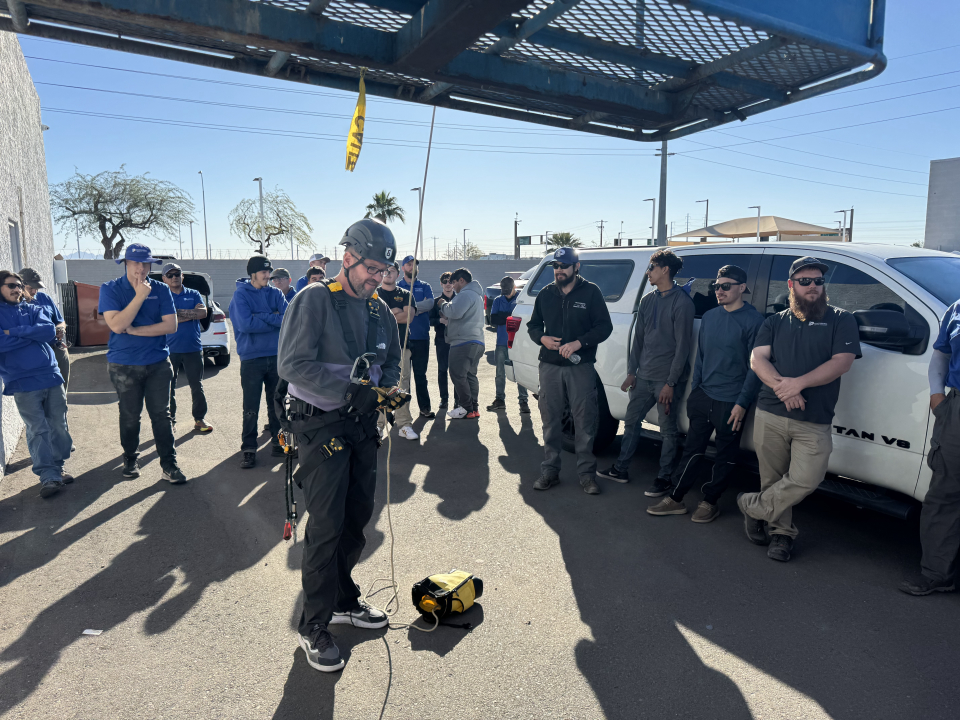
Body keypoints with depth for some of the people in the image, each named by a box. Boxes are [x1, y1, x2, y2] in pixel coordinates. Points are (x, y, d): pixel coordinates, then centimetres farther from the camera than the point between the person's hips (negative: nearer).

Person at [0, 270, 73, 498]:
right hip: (23, 383, -3)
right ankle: (48, 476, 2)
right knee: (37, 430, -3)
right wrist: (33, 334, -8)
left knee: (58, 426, 7)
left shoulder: (34, 309, 13)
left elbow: (50, 331, -6)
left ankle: (58, 467, 21)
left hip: (51, 375, 3)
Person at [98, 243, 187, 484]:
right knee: (130, 416, 11)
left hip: (158, 363, 1)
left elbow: (171, 325, -9)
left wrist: (134, 330, -13)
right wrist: (140, 296, -20)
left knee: (161, 414, 4)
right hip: (124, 366, -1)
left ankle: (169, 464, 10)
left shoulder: (161, 290, 0)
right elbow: (117, 325, -18)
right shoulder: (110, 289, -4)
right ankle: (130, 459, 31)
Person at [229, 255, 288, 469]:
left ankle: (278, 442, 25)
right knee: (251, 408, 1)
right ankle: (248, 449, 12)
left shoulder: (275, 293, 7)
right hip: (251, 358, -3)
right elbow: (246, 324, -18)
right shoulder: (241, 294, -4)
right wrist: (274, 320, -9)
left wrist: (262, 317, -15)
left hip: (277, 355, 4)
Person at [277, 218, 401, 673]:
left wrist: (388, 385, -2)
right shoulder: (313, 301, -12)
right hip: (322, 425, -7)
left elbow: (391, 359, 20)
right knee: (326, 526, -4)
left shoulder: (379, 309, 10)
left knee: (359, 516, 14)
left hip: (363, 425, 7)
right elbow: (292, 365, -21)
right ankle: (314, 627, 12)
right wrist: (348, 389, -27)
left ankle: (342, 600, 34)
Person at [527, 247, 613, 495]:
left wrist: (578, 343, -17)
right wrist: (542, 338, -5)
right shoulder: (545, 294, 11)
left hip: (581, 367, -3)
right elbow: (533, 325, 18)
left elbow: (604, 326, -4)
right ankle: (550, 471, 18)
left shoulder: (590, 292, 0)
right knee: (550, 420, 7)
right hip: (550, 366, 3)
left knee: (585, 421, 0)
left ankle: (586, 473, 12)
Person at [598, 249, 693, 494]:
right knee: (631, 420, 13)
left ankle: (664, 478, 16)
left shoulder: (682, 302, -10)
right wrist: (632, 372, 11)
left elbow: (682, 345, -13)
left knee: (668, 430, 4)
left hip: (665, 379, -7)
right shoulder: (648, 299, 12)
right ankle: (621, 469, 25)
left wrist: (671, 383, -16)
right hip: (644, 376, 7)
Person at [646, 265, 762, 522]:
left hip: (730, 402, -5)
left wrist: (742, 403, -13)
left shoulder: (753, 320, -8)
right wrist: (694, 389, 13)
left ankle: (710, 502, 22)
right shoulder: (709, 317, 11)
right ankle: (676, 499, 17)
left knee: (725, 456, 9)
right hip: (703, 396, 5)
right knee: (693, 449, 10)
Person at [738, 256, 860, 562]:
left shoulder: (840, 320, 7)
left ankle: (753, 506, 9)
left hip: (813, 423, -2)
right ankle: (781, 532, 26)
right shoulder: (775, 322, 15)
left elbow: (842, 362, -6)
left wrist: (799, 383, -17)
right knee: (773, 479, 7)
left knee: (805, 479, -13)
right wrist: (781, 386, -17)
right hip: (770, 415, 2)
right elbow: (757, 359, 2)